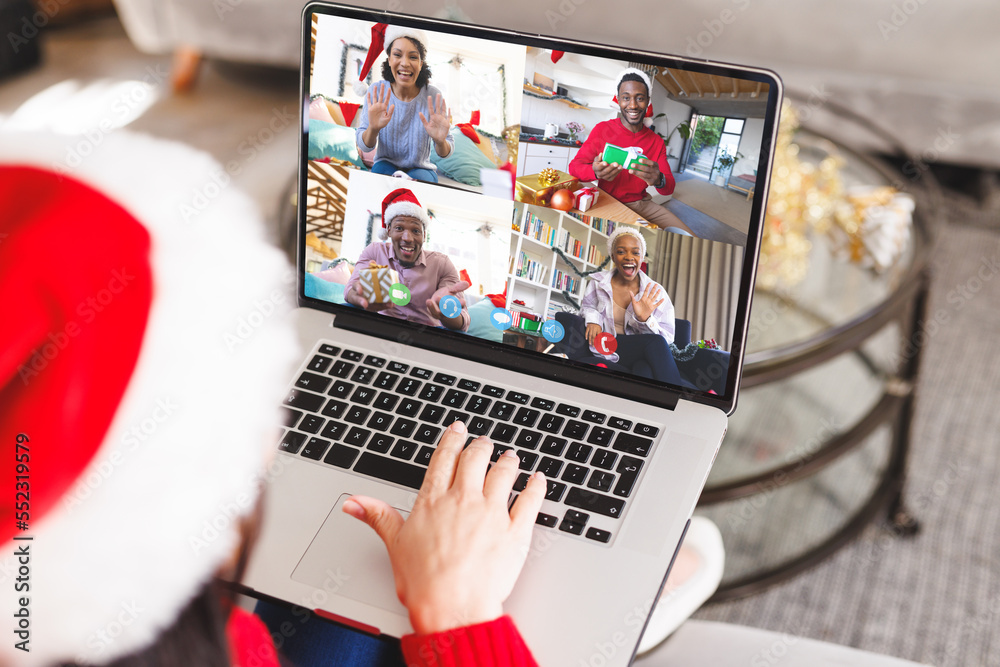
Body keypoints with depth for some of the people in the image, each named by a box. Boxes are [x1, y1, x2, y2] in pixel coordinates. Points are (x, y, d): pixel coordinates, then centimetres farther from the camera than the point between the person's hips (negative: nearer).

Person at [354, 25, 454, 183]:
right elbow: (364, 147, -9)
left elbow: (446, 153, -9)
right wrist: (373, 129, -31)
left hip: (420, 168, 0)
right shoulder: (376, 92, -8)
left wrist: (440, 142, -33)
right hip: (386, 163, 0)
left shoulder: (433, 96, -11)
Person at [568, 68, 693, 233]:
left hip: (642, 203, 5)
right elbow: (574, 166, -7)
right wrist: (596, 172, -33)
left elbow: (669, 188, -1)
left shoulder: (656, 141, 5)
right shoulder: (602, 130, -4)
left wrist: (658, 180, -29)